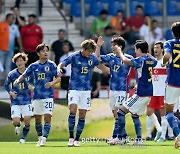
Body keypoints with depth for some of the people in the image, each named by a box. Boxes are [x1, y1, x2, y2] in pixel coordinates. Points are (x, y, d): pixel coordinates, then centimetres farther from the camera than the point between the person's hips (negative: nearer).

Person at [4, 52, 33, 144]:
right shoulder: (12, 74, -3)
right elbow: (6, 85, 9)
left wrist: (31, 87, -13)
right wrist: (10, 92, -8)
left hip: (26, 100, 1)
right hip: (15, 101, -1)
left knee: (27, 120, -7)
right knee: (16, 121, -12)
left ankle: (23, 137, 16)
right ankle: (17, 126, 27)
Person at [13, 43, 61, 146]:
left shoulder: (52, 65, -1)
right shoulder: (34, 66, 7)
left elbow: (58, 78, -2)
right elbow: (24, 76, 12)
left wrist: (52, 83, -22)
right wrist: (18, 80, -9)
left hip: (48, 95, -3)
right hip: (37, 95, 3)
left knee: (47, 117, -13)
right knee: (37, 118, 9)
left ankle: (44, 138, -15)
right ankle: (40, 138, 24)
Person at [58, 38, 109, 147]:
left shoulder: (92, 58, 4)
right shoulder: (74, 56, -7)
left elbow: (101, 67, 19)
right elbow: (62, 64, -8)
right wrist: (59, 69, -31)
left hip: (86, 89, 3)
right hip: (74, 88, -3)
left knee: (82, 114, 1)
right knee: (73, 111, -18)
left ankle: (77, 139, 8)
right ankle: (71, 137, -11)